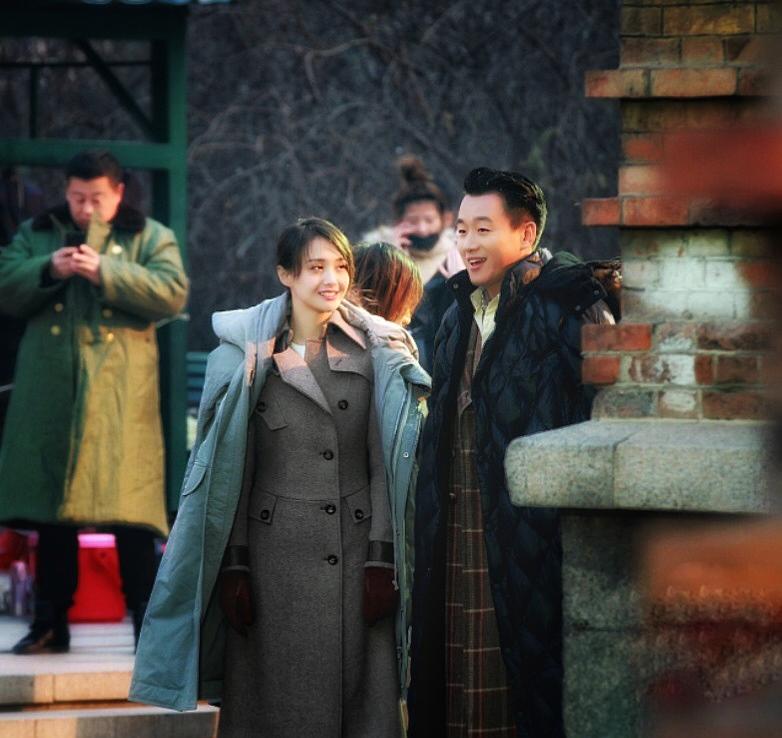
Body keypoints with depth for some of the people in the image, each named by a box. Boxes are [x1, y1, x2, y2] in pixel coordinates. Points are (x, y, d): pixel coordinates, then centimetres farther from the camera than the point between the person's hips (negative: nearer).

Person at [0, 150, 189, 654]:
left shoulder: (152, 238, 8)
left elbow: (172, 293, -7)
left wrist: (105, 272, -16)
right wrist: (48, 270, -12)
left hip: (121, 397, -3)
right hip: (51, 394, 3)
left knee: (130, 510, -7)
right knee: (50, 507, 5)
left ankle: (150, 626, -3)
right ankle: (51, 624, 12)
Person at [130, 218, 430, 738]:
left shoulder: (375, 356, 6)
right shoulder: (246, 356, 3)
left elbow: (384, 463, 3)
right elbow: (232, 469, 3)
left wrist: (381, 559, -6)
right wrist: (234, 567, -4)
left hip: (354, 552, 1)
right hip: (276, 553, -1)